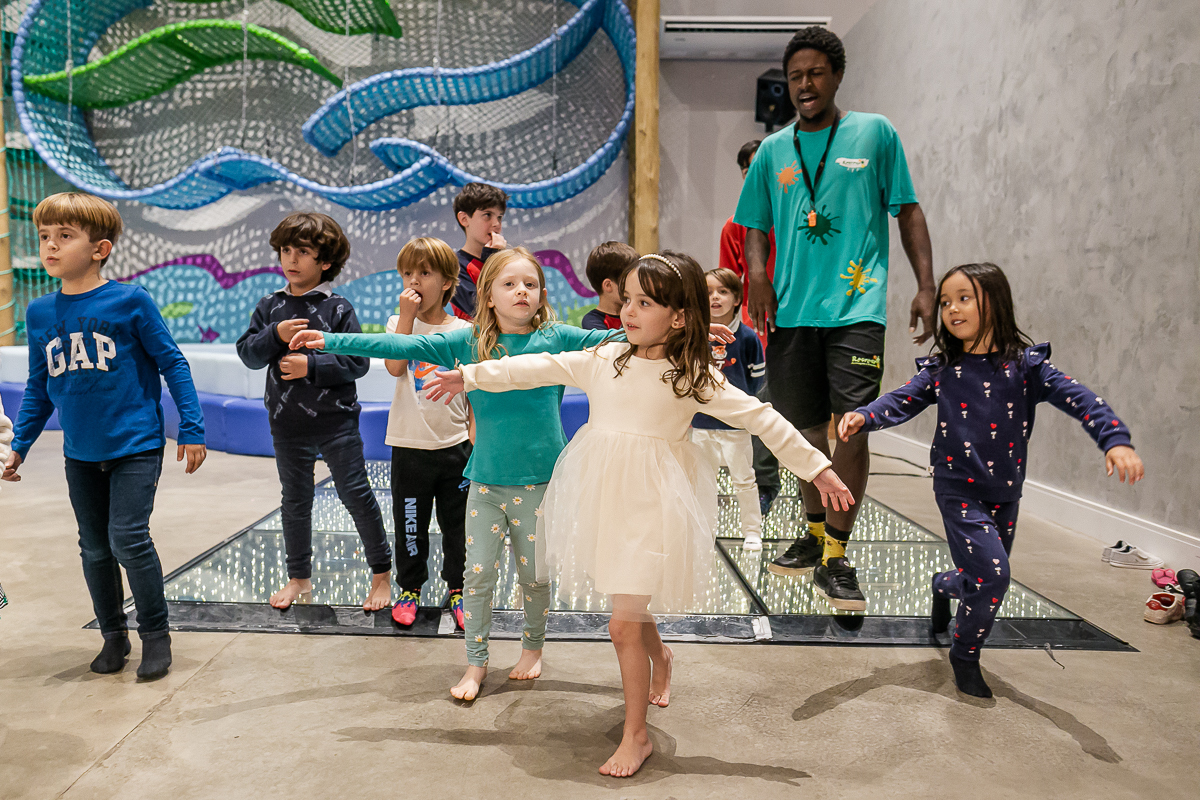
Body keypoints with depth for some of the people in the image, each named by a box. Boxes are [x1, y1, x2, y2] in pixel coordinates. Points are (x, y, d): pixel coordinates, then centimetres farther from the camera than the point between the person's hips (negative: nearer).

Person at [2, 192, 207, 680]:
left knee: (128, 540, -10)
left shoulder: (130, 301, -10)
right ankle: (113, 635, 30)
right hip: (80, 455, 5)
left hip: (136, 446, -5)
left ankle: (156, 633, 10)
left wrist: (192, 429, -8)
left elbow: (173, 365, -6)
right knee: (95, 549, 13)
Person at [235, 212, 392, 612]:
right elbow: (247, 354, 1)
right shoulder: (270, 306, 6)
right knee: (295, 501, 15)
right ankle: (299, 577, 31)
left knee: (356, 494, -1)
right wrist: (275, 335, -16)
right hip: (288, 422, 4)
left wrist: (312, 365, -19)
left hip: (336, 419, -4)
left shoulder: (338, 307, -6)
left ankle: (382, 573, 16)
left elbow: (358, 363, -10)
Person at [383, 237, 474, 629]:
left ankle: (457, 589, 26)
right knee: (410, 522, 10)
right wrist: (408, 315, -18)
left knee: (457, 523, 10)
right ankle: (409, 588, 28)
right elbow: (395, 366, -18)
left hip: (455, 445, 0)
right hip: (410, 445, 0)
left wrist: (474, 437, 1)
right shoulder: (399, 323, 2)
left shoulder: (463, 331, 1)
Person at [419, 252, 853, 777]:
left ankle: (636, 735, 15)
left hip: (650, 504, -5)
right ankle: (659, 659, 56)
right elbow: (539, 369, 6)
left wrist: (817, 468, -3)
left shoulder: (693, 377, -8)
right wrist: (471, 375, 6)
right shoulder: (603, 360, 2)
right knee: (631, 607, 22)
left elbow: (761, 419, -5)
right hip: (603, 497, 5)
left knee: (624, 624, -5)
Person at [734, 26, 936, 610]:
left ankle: (836, 557, -1)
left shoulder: (875, 133, 8)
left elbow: (908, 212, 8)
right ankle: (814, 535, 29)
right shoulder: (773, 150, 14)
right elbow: (756, 227, 17)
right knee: (809, 426, 11)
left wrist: (926, 286, -1)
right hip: (790, 310, 3)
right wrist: (757, 275, -4)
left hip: (855, 307, -3)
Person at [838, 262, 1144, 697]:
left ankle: (943, 585, 52)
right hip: (958, 488, -2)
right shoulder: (941, 369, -4)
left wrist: (1115, 439, -30)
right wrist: (864, 416, -31)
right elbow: (903, 401, -12)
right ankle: (965, 657, 9)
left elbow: (1075, 397, -15)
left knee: (988, 579, 16)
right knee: (991, 575, -15)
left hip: (1005, 492, 3)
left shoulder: (1024, 364, -7)